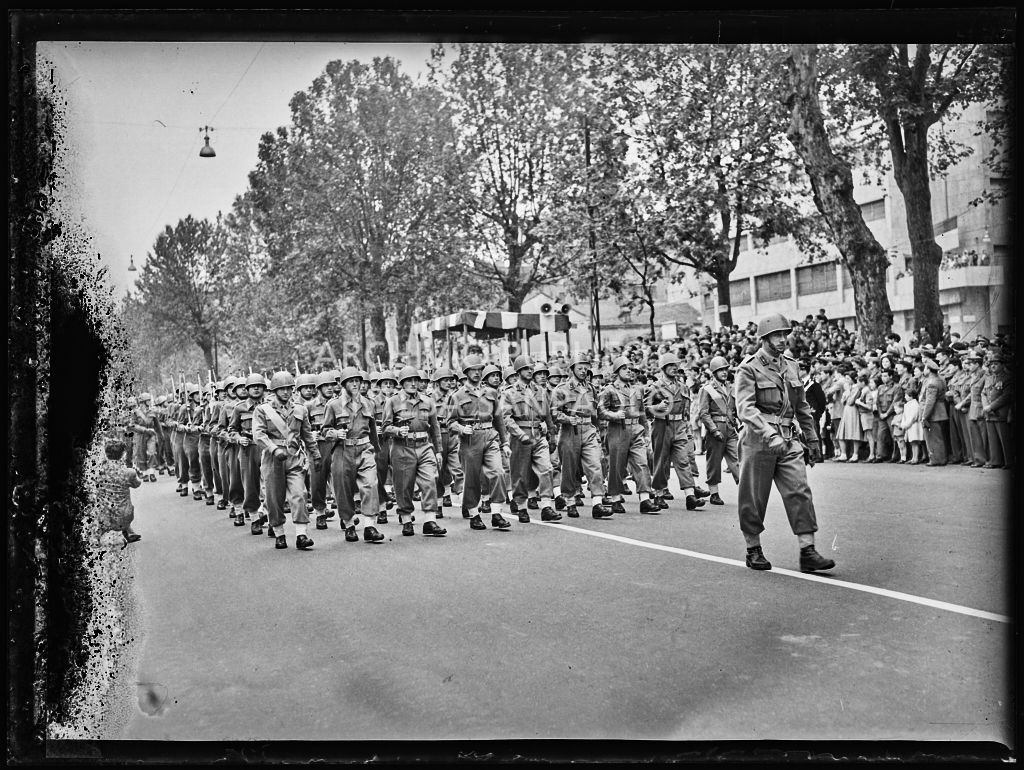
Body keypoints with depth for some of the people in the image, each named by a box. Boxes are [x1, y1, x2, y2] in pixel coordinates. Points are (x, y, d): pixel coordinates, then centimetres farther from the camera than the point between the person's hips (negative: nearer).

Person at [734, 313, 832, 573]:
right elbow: (745, 407, -19)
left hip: (790, 440, 5)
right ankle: (753, 551, 20)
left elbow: (803, 407, 20)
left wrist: (812, 439, 18)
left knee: (800, 492, -6)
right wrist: (770, 434, -30)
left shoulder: (791, 366, 12)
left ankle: (807, 552, -4)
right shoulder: (749, 368, -7)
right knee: (754, 498, 5)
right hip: (759, 441, -5)